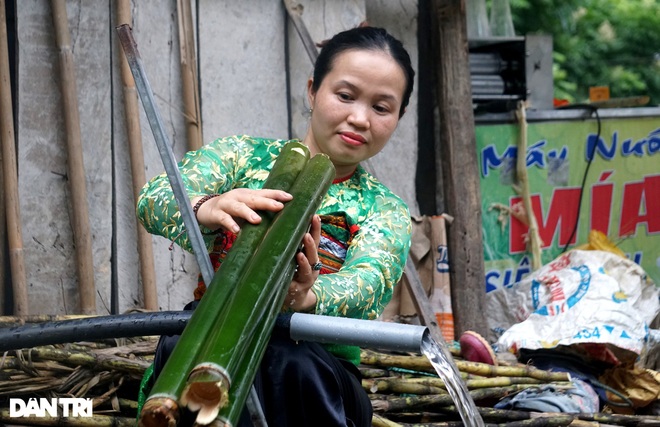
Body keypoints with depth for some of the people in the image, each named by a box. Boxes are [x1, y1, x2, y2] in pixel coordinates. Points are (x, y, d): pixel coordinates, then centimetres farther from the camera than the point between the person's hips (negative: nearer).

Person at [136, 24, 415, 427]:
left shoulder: (386, 213, 8)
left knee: (293, 362, -35)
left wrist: (307, 298, -42)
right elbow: (155, 199, -13)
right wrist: (206, 209, -39)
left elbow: (369, 281, -17)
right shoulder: (244, 155, 8)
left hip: (317, 382, 0)